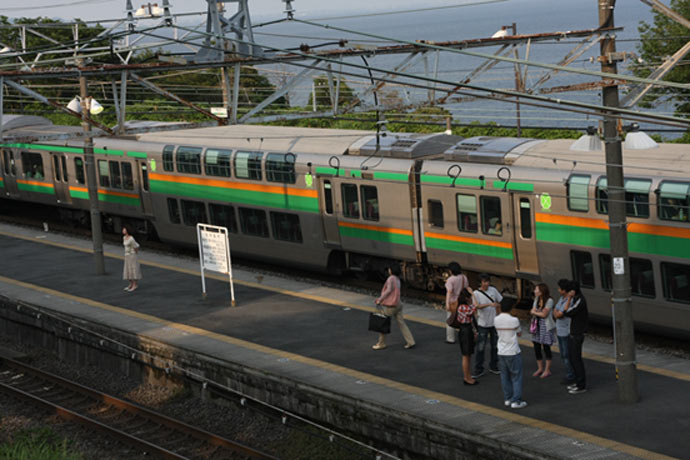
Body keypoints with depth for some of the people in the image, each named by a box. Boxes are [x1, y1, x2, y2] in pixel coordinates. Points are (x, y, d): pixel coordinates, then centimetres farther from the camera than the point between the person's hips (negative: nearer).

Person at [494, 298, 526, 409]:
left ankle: (507, 399, 19)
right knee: (516, 377, 3)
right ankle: (516, 401, 2)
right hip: (513, 353, -5)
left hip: (501, 353, 5)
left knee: (505, 377, 14)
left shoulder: (496, 320, -2)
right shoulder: (514, 320, -16)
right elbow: (518, 333, -2)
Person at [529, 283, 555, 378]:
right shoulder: (537, 299, 9)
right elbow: (532, 311, 4)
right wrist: (539, 312, -15)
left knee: (546, 347, 1)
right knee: (536, 347, 9)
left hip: (546, 326, -7)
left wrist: (535, 312, -2)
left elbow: (544, 314, -16)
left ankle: (547, 370, 10)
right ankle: (540, 368, 22)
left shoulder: (549, 300, -14)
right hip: (536, 325, 7)